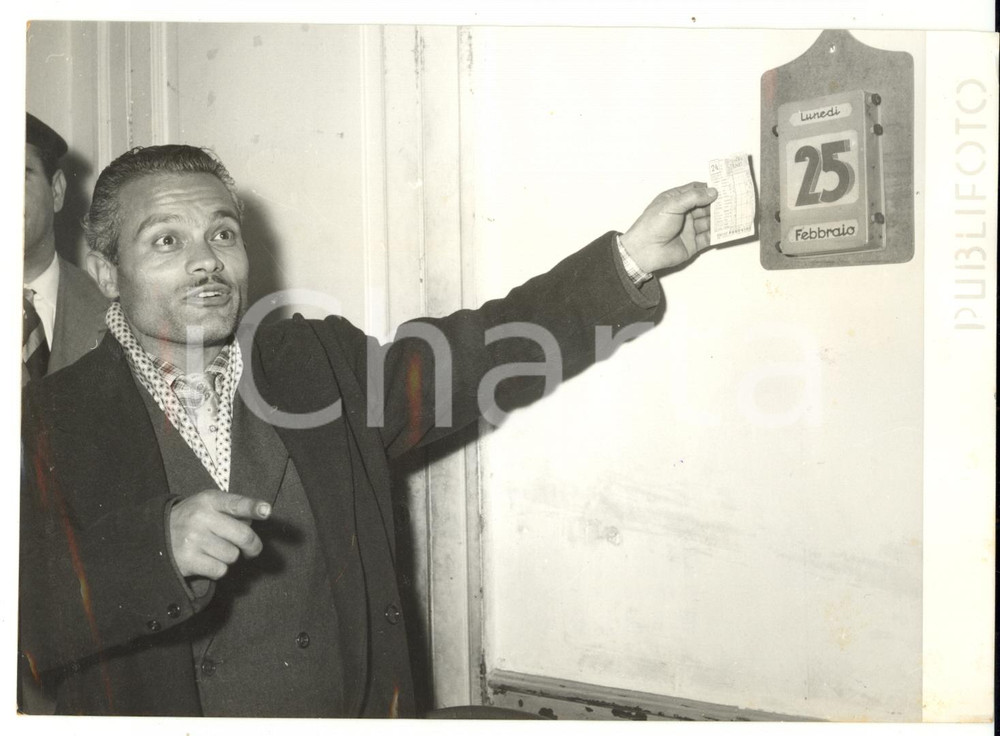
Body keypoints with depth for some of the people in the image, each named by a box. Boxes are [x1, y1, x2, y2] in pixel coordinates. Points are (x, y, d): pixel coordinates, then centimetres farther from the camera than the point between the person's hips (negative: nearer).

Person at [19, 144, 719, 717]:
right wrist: (159, 549, -30)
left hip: (360, 706, 3)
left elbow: (476, 354, -1)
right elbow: (31, 622, -14)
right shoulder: (50, 422, -5)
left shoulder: (321, 362, 4)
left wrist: (630, 256, -7)